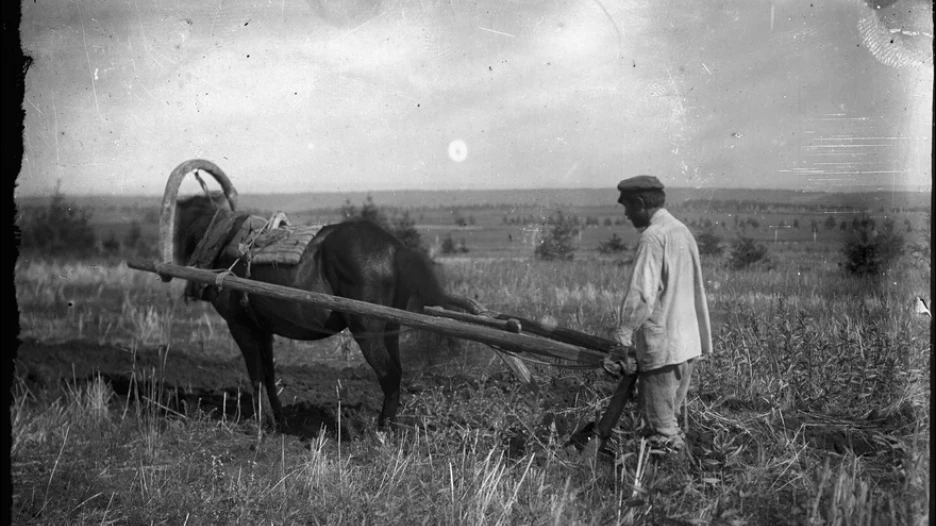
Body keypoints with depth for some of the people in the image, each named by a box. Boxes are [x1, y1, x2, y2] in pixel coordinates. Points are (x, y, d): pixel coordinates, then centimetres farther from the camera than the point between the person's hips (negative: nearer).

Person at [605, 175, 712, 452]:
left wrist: (622, 339, -19)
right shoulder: (682, 231, 14)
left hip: (661, 347, -9)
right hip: (688, 344, 9)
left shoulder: (653, 237, -15)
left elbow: (641, 295, -22)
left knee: (661, 433, -1)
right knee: (670, 418, 18)